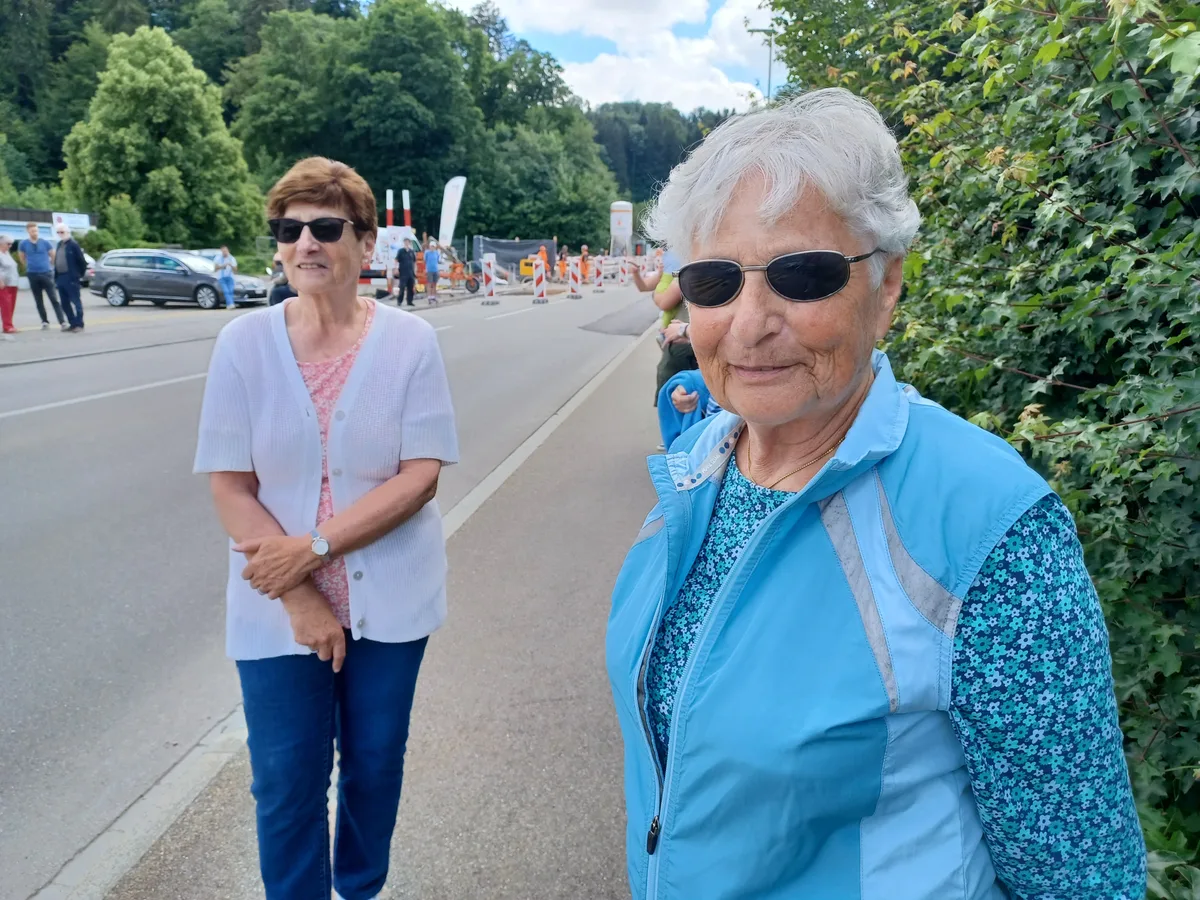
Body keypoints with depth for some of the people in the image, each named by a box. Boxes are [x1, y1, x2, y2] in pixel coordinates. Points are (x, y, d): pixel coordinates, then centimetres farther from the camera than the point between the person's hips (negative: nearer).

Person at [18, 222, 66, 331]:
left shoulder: (45, 243, -1)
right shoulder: (23, 244, 3)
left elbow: (54, 256, 10)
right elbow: (22, 259, 18)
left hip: (46, 274, -2)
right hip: (33, 276, 2)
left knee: (54, 300, -8)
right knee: (38, 301, 8)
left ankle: (63, 323, -13)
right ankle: (45, 322, 17)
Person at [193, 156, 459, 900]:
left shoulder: (410, 340, -9)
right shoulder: (244, 342, -7)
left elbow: (421, 476, -12)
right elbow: (229, 486, -7)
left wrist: (312, 547, -20)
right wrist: (299, 599, -13)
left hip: (389, 599, 0)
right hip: (278, 607, 0)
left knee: (375, 764, 17)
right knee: (287, 783, 10)